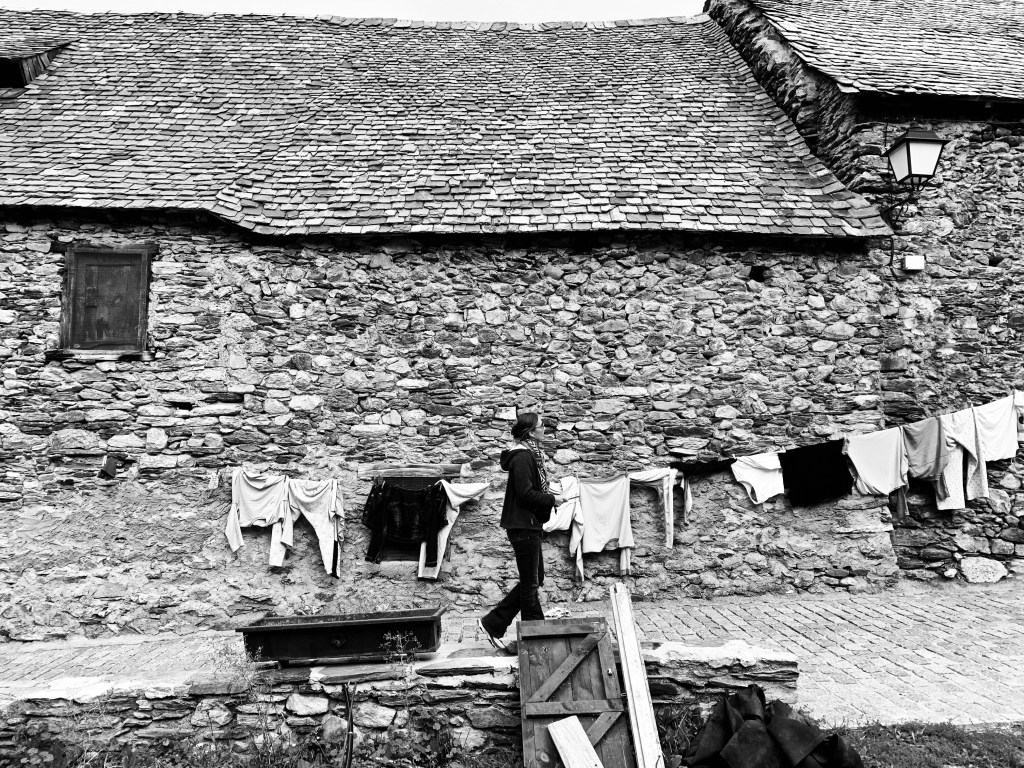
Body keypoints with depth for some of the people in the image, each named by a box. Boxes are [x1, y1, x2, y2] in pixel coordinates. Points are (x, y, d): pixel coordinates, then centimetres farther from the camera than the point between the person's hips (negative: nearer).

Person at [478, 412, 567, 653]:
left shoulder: (530, 453, 15)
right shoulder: (523, 456, -17)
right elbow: (526, 494, -24)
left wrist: (550, 496, 6)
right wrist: (552, 500, -13)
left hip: (528, 525, 10)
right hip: (523, 525, -10)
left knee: (533, 580, 15)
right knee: (530, 583, 1)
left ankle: (492, 624, 19)